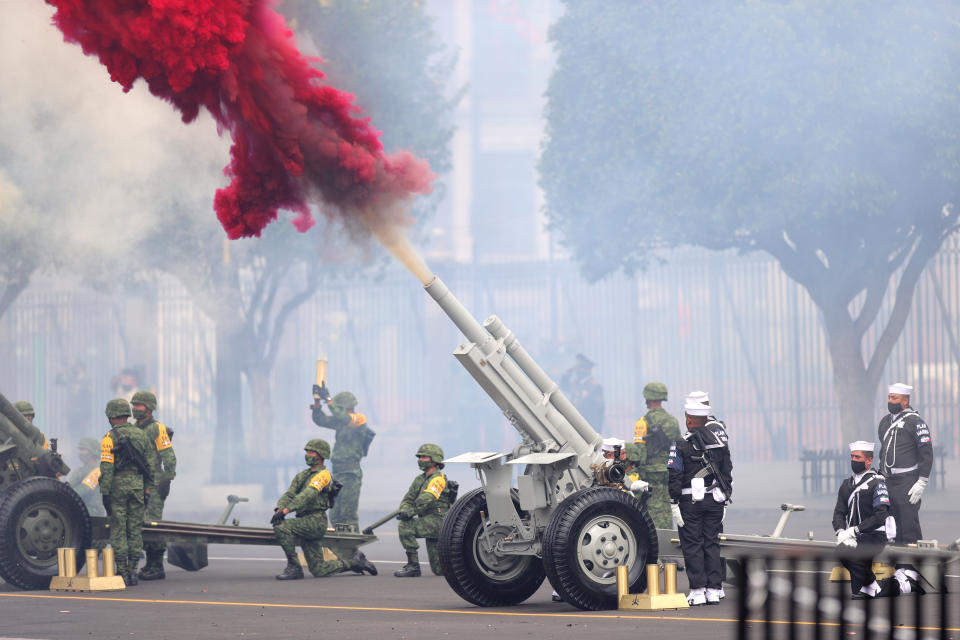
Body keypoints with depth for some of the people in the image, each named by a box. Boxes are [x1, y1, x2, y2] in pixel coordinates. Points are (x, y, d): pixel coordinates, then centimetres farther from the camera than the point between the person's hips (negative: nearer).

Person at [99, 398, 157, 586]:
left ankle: (122, 572, -2)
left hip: (117, 486, -4)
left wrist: (105, 493, -10)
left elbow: (106, 469, -13)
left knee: (118, 530, 0)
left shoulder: (109, 439, -8)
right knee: (135, 529, 8)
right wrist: (148, 488, 14)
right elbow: (151, 464, 10)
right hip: (137, 485, 4)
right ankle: (133, 570, 8)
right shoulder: (140, 435, 9)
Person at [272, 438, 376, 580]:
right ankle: (353, 562, 19)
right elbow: (289, 494, 8)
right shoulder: (302, 476, 20)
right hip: (305, 523, 8)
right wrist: (279, 509, -14)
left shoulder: (323, 474, -7)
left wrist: (286, 510, -31)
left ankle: (293, 567, -20)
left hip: (315, 520, -8)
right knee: (319, 571, 5)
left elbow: (308, 495, -21)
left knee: (281, 527, -27)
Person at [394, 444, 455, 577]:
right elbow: (408, 499, 13)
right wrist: (403, 511, -8)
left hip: (438, 521, -9)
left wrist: (411, 512, -29)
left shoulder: (438, 478, -9)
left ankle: (413, 565, -21)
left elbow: (426, 500, -23)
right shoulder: (420, 479, 18)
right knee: (440, 570, 9)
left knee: (405, 526, -26)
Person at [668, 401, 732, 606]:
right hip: (714, 501, 4)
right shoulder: (720, 444, 9)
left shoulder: (680, 445, -6)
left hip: (690, 501, -4)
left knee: (692, 545, -1)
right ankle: (714, 590, 7)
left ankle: (697, 591, -4)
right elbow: (727, 475, 12)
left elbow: (675, 476, -10)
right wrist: (724, 503, 17)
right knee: (712, 544, 8)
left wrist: (674, 504, -8)